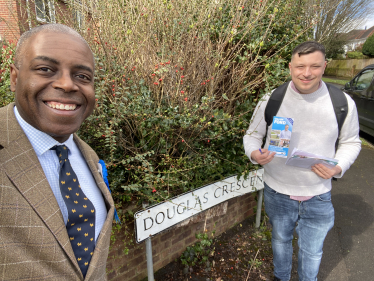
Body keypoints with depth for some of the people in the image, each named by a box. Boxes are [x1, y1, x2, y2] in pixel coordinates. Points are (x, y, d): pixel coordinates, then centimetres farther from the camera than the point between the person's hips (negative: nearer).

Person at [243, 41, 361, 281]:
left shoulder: (343, 103, -9)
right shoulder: (271, 100, -10)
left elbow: (351, 142, 4)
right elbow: (252, 135, 0)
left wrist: (338, 168, -15)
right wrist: (254, 154, -22)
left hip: (318, 197, 0)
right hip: (277, 193, 1)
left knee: (312, 250, 20)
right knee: (280, 239, 25)